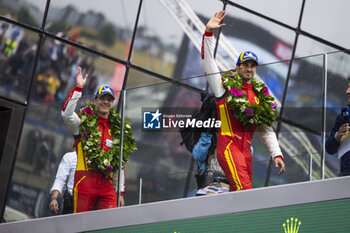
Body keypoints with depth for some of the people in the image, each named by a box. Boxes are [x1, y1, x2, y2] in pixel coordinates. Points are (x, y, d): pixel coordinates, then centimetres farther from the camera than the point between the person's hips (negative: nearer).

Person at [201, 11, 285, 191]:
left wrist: (276, 154, 12)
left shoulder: (260, 95, 21)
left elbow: (267, 130, 21)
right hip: (228, 146, -5)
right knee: (244, 191, -22)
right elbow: (208, 61, 1)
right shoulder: (225, 86, 9)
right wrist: (209, 32, -8)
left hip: (246, 150, 5)